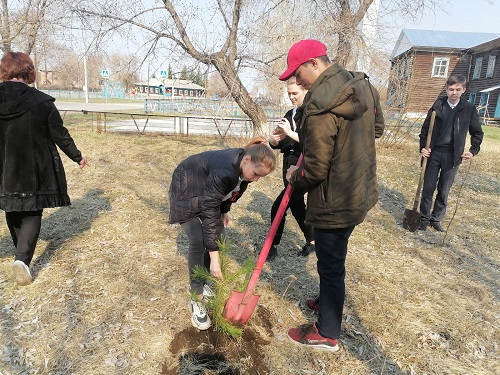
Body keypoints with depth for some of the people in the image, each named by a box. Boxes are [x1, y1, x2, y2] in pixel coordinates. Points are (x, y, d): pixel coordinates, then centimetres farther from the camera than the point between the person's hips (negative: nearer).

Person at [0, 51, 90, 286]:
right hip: (33, 169, -4)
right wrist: (77, 157, 7)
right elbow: (59, 135, -7)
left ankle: (21, 252, 40)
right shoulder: (41, 101, -12)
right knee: (32, 213, 8)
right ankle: (22, 258, -10)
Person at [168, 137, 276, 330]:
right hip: (186, 192, -8)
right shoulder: (225, 171, -41)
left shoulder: (243, 166, -17)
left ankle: (201, 282, 21)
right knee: (197, 242, -16)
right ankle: (196, 299, -3)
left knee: (218, 236, 3)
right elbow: (209, 210, -40)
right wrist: (214, 256, -39)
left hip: (208, 191, 8)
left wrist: (225, 211, 8)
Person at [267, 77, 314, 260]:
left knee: (278, 207, -12)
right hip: (289, 168, 7)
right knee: (296, 207, 14)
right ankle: (311, 241, 34)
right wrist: (273, 139, -9)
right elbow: (280, 145, 14)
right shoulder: (289, 115, 11)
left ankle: (273, 246, 6)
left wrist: (291, 133, -26)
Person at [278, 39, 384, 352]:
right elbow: (377, 128, 15)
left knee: (331, 265, 8)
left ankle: (327, 334, 28)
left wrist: (294, 176, -1)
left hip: (334, 201, -9)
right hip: (361, 190, 9)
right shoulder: (363, 85, 2)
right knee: (333, 258, 27)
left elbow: (315, 169, -22)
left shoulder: (320, 106, -26)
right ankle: (329, 301, 49)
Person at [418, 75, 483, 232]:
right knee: (428, 187, 4)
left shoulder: (470, 109, 1)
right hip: (433, 153, 0)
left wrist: (473, 150, 2)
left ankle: (436, 219, 22)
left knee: (444, 191, 8)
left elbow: (477, 133, 12)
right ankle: (424, 218, 15)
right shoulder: (438, 105, 1)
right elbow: (425, 128, 4)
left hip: (452, 156, 0)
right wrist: (423, 147, -6)